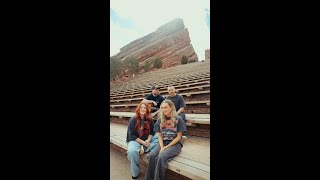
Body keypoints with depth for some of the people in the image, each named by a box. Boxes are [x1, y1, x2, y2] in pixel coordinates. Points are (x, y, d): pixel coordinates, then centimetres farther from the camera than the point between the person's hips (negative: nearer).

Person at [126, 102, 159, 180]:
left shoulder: (149, 119, 2)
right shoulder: (133, 119, -9)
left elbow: (152, 132, 6)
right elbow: (132, 135, -11)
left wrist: (148, 140, -14)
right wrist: (143, 142, -18)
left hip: (147, 140, 4)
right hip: (135, 140, -4)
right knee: (132, 151, -35)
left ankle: (141, 150, -26)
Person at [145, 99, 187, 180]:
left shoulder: (178, 119, -7)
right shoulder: (160, 119, 6)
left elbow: (178, 137, -7)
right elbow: (159, 135, 7)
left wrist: (166, 147, -12)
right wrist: (162, 147, -11)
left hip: (175, 144, -4)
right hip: (162, 143, 4)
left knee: (160, 157, -29)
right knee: (151, 155, -24)